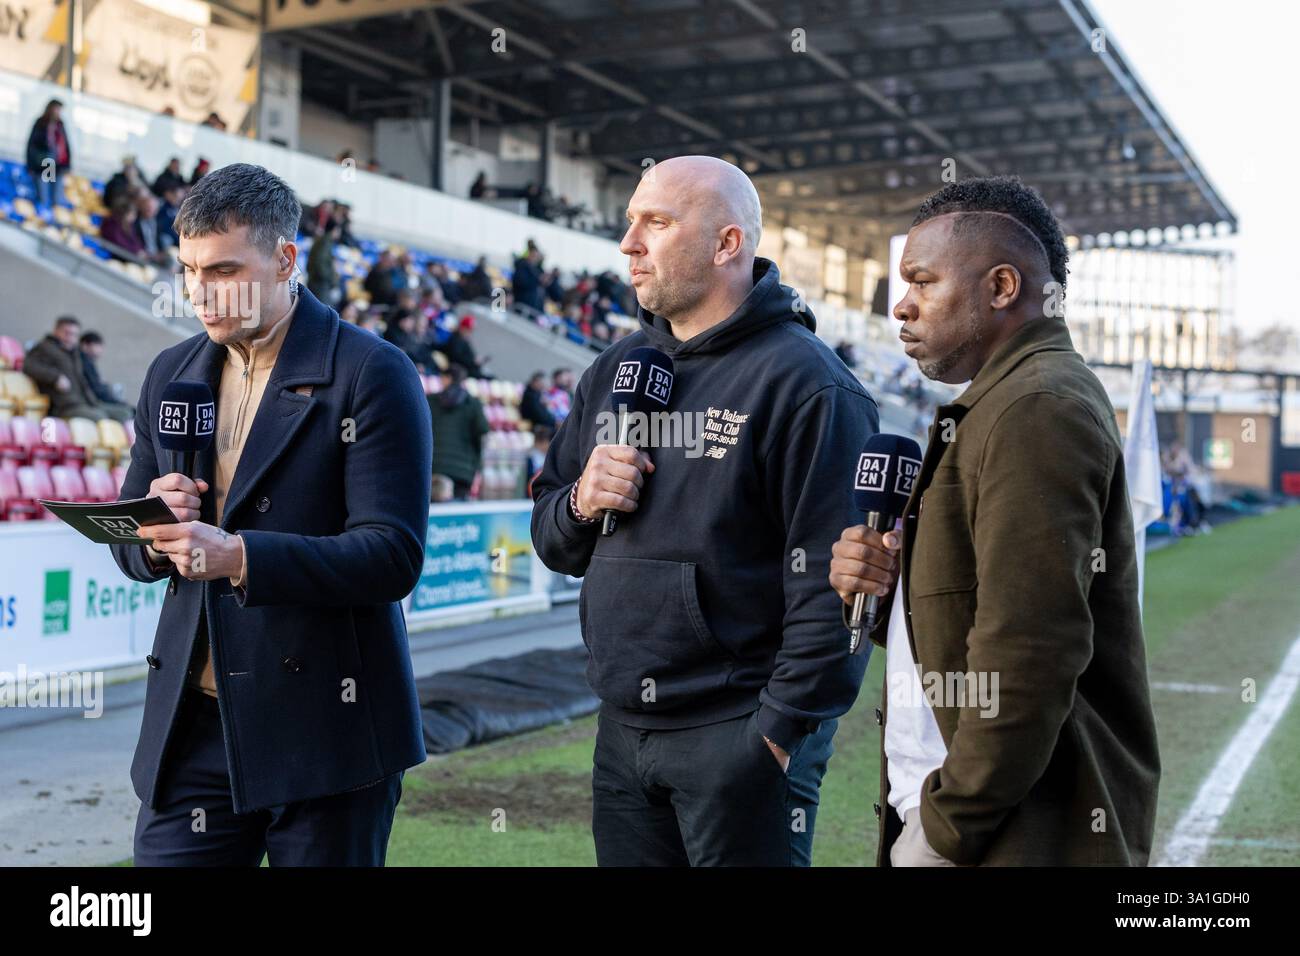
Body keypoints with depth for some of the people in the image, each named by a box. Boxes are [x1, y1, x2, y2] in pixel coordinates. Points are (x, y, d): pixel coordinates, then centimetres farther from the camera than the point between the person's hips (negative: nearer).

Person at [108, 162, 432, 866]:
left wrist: (238, 557, -27)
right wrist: (154, 534, -8)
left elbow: (393, 555, -15)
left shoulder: (372, 375, -8)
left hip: (323, 729, -5)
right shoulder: (171, 374, 11)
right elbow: (131, 551, 16)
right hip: (192, 727, 5)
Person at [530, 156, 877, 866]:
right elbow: (551, 541, 17)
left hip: (740, 739, -6)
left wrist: (781, 730, -16)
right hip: (621, 731, 7)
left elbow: (834, 583, -16)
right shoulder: (615, 370, 11)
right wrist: (580, 505, -5)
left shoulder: (802, 382, -12)